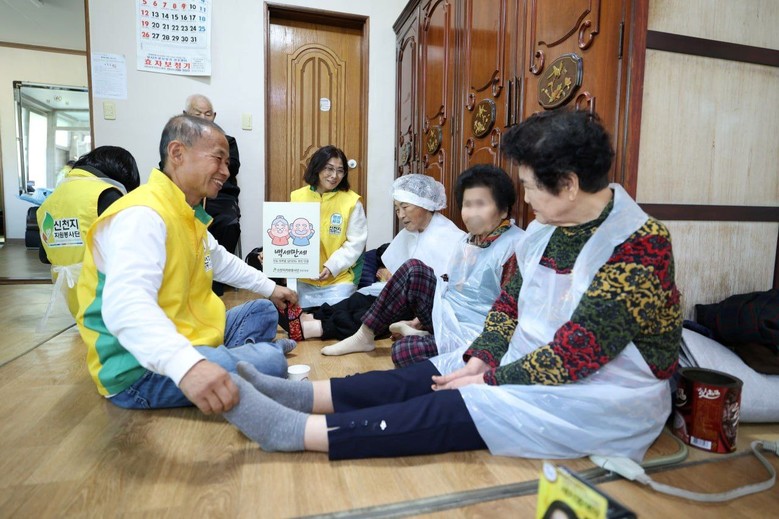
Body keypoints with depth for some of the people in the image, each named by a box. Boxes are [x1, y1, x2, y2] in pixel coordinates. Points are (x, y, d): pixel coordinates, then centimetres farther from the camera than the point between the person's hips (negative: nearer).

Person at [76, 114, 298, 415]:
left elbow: (221, 261, 26)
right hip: (142, 370, -10)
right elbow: (126, 308, -41)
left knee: (263, 312, 19)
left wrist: (270, 288, 26)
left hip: (188, 336, 10)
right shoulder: (142, 215, -25)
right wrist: (187, 365, -56)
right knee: (269, 362, -24)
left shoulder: (189, 214, 9)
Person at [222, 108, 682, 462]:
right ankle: (296, 396, -10)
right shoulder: (548, 226, 3)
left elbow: (580, 349, -26)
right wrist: (480, 360, -9)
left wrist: (492, 382, -21)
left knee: (452, 408, -23)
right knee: (421, 378, -9)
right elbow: (511, 302, 4)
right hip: (534, 360, 7)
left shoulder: (639, 247, -22)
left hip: (604, 396, -7)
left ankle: (292, 430, -23)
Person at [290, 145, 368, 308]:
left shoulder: (351, 201, -9)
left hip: (338, 281, -3)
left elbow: (355, 243, -9)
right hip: (302, 280, 3)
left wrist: (332, 267, -19)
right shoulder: (297, 197, 1)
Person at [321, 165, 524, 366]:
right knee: (413, 270, -8)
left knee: (402, 351, -26)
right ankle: (365, 335, -1)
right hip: (445, 316, 8)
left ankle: (408, 331, 9)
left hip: (471, 339, -8)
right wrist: (424, 316, 17)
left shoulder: (514, 248, -21)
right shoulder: (466, 241, 7)